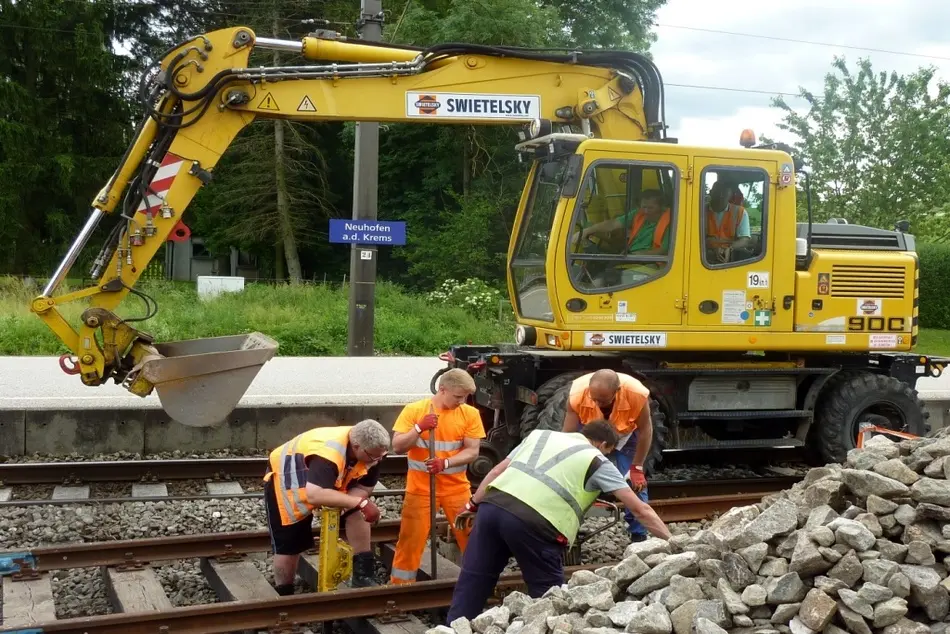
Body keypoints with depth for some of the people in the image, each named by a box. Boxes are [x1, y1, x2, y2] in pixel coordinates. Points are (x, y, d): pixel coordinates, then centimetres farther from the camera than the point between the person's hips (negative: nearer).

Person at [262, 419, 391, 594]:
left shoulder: (371, 452, -21)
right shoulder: (328, 453, -44)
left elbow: (364, 488, -13)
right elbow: (314, 495, -53)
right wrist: (360, 502, -51)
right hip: (286, 481, -6)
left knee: (357, 513, -16)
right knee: (287, 546, 0)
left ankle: (363, 573, -7)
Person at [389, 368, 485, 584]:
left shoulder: (470, 413, -3)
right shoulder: (414, 410, -6)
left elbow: (472, 451, -7)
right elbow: (397, 447, -8)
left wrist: (446, 463, -23)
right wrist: (419, 428, -23)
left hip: (456, 488, 1)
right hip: (420, 488, -1)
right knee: (411, 540, 2)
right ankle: (400, 586, 14)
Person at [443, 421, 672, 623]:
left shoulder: (541, 435, 28)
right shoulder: (597, 461, 15)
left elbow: (498, 471, 27)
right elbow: (639, 509, 12)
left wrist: (473, 505, 35)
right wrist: (670, 540, 17)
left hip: (493, 504, 5)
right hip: (532, 521, -5)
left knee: (472, 582, 14)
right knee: (548, 595, 12)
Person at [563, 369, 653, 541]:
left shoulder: (637, 394, -40)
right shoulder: (577, 394, -38)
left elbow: (645, 430, -22)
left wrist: (637, 468, -18)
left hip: (626, 436, -1)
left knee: (636, 482, -7)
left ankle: (639, 536, 7)